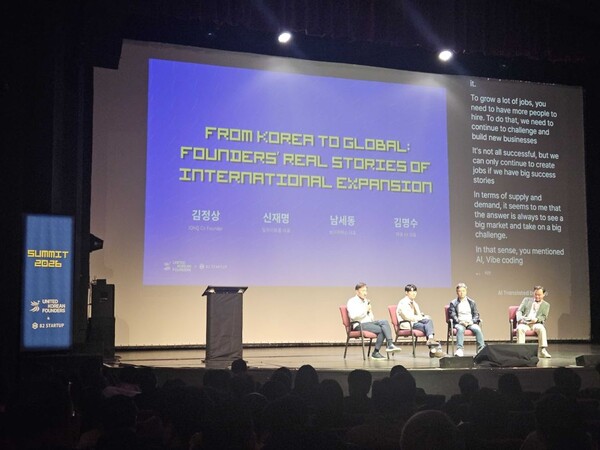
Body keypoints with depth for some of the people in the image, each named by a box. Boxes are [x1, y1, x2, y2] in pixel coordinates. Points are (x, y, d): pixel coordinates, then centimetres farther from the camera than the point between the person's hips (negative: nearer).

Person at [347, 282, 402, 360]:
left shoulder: (366, 301, 24)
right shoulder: (352, 302, 1)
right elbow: (353, 316, -16)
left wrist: (370, 311, 6)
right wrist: (365, 310, -10)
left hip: (369, 322, 7)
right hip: (360, 325, -7)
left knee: (385, 322, -22)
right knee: (381, 330, -26)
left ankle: (390, 344, -34)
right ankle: (375, 353, -18)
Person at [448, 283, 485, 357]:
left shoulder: (472, 302, 20)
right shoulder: (453, 303, 13)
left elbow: (476, 314, 14)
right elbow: (452, 315, 1)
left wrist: (472, 321, -7)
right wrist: (460, 321, -16)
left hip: (470, 323, 2)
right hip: (459, 323, -2)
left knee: (477, 329, -30)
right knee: (460, 329, -37)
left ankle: (481, 348, -31)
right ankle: (459, 349, -46)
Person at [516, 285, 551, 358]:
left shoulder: (546, 305, 18)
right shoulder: (526, 300, 20)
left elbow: (544, 317, 5)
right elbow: (519, 311, 11)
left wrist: (536, 319, -17)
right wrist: (520, 319, -12)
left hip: (536, 323, 0)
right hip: (524, 323, 0)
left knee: (541, 328, -35)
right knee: (520, 328, -35)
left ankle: (542, 350, -36)